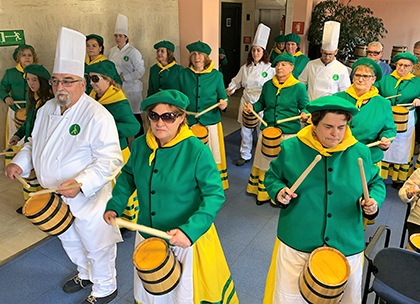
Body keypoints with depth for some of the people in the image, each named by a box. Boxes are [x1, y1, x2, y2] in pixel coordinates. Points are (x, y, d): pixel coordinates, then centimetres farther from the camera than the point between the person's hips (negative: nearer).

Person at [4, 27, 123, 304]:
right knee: (70, 241, 27)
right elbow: (35, 143, 17)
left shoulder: (97, 116, -24)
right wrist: (20, 162, -1)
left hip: (87, 199, -8)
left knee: (96, 246, 11)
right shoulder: (47, 110, 3)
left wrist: (81, 183, -38)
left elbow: (110, 161, -27)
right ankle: (86, 274, 54)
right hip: (54, 197, 8)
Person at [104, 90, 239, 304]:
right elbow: (128, 175, 11)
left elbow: (215, 194, -21)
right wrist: (114, 205, -3)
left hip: (187, 241, -5)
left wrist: (190, 231, -32)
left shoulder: (197, 151, -23)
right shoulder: (139, 145, -7)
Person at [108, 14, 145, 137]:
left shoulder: (133, 52, -8)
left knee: (134, 116, -1)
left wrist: (124, 78, -16)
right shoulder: (112, 51, 12)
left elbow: (140, 71, -14)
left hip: (130, 89, -6)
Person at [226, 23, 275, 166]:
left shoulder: (269, 69, -5)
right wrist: (229, 89, 2)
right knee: (245, 131, 12)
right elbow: (236, 81, 19)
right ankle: (245, 155, 29)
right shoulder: (245, 67, 8)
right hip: (246, 102, 4)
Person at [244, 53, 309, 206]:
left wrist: (304, 115, -21)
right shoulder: (268, 85, 6)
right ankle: (263, 193, 31)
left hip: (289, 133, -3)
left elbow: (305, 107, 1)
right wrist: (253, 107, -3)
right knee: (265, 163, 12)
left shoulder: (299, 87, -5)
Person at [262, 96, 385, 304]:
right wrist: (278, 191, -14)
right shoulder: (291, 149, -7)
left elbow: (376, 183, 12)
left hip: (347, 247, 2)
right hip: (296, 245, -1)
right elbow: (272, 176, 7)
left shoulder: (360, 153, -3)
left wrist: (374, 202, -9)